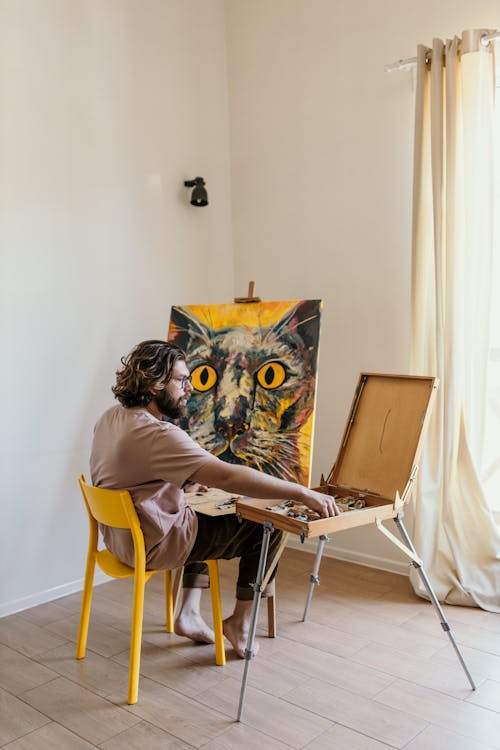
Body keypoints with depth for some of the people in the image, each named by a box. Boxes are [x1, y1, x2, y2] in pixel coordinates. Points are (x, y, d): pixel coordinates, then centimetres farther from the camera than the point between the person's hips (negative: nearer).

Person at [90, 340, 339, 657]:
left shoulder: (111, 417, 0)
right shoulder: (157, 435, -30)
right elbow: (228, 476, -37)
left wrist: (187, 479, 14)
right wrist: (304, 493, -35)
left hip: (122, 535, 9)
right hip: (154, 547, -9)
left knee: (204, 518, 31)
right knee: (269, 530, -1)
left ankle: (190, 613, 24)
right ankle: (240, 622, 14)